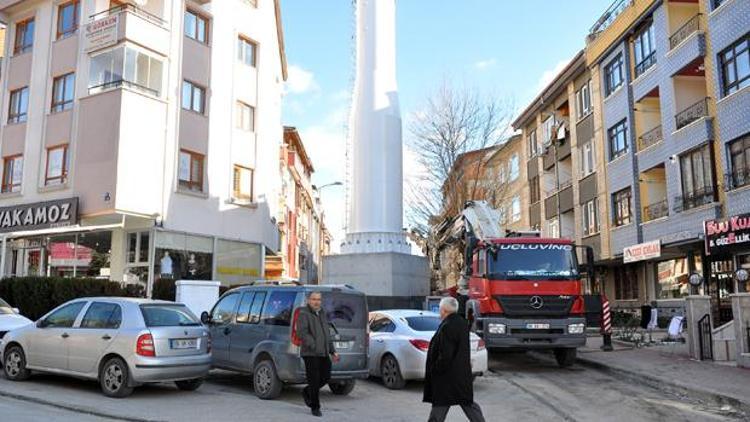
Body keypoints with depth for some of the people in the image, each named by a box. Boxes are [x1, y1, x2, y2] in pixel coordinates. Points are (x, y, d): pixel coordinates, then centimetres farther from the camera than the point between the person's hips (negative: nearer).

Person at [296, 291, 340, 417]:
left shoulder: (322, 313, 18)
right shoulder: (304, 313, -6)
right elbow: (302, 333, -18)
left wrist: (332, 351, 19)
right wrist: (314, 346, -25)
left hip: (324, 353, 7)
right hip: (310, 354, -7)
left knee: (325, 377, 8)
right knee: (314, 380, -2)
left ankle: (307, 392, 32)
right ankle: (315, 407, 13)